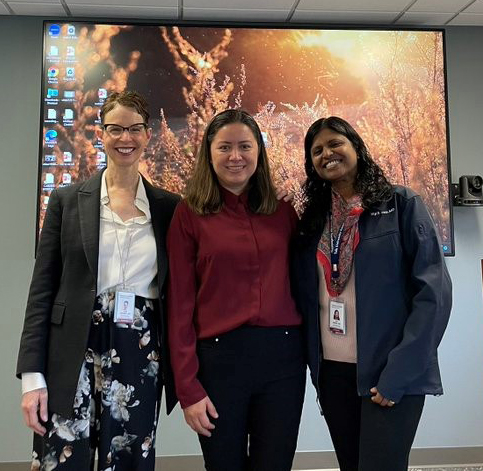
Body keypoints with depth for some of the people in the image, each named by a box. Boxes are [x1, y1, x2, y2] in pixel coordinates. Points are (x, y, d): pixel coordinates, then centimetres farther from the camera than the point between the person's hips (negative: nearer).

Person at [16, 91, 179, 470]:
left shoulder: (169, 207, 6)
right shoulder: (68, 200, 3)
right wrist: (32, 375, -5)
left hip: (142, 355, 1)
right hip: (76, 353, -1)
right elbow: (42, 290, 1)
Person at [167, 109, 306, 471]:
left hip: (283, 356, 3)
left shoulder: (282, 211, 7)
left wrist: (311, 350, 3)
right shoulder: (189, 213, -2)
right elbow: (180, 304, -4)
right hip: (219, 358, -2)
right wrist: (188, 388, -6)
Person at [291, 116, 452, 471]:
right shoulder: (313, 219, 9)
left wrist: (399, 372, -16)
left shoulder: (401, 205, -4)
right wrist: (313, 362, 2)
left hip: (391, 373, -4)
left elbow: (434, 289, -10)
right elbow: (304, 295, 11)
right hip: (331, 371, 5)